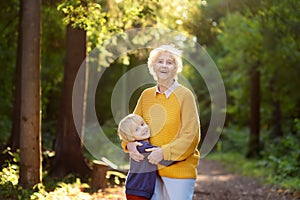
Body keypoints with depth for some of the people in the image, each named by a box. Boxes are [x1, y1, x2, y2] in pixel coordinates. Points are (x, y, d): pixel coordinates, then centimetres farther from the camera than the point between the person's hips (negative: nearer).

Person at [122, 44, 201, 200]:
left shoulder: (185, 95, -9)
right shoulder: (146, 95, 7)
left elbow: (191, 135, -13)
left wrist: (164, 152, -22)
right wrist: (130, 144, -8)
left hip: (179, 168, -5)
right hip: (151, 166, 5)